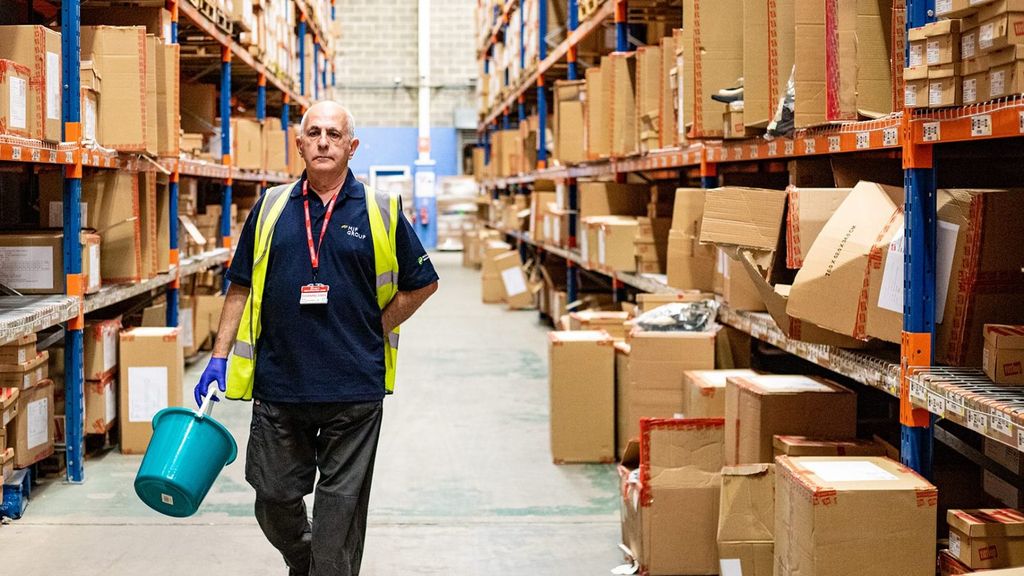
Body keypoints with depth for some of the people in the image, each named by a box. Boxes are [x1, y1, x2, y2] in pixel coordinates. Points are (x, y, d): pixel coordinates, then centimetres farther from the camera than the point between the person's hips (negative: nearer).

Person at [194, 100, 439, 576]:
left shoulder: (381, 212, 0)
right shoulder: (270, 208, 6)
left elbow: (422, 283, 8)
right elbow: (241, 287, 10)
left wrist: (374, 334, 2)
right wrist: (219, 358, 3)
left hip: (353, 390, -2)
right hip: (278, 385, 2)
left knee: (341, 502, 3)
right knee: (275, 498, 12)